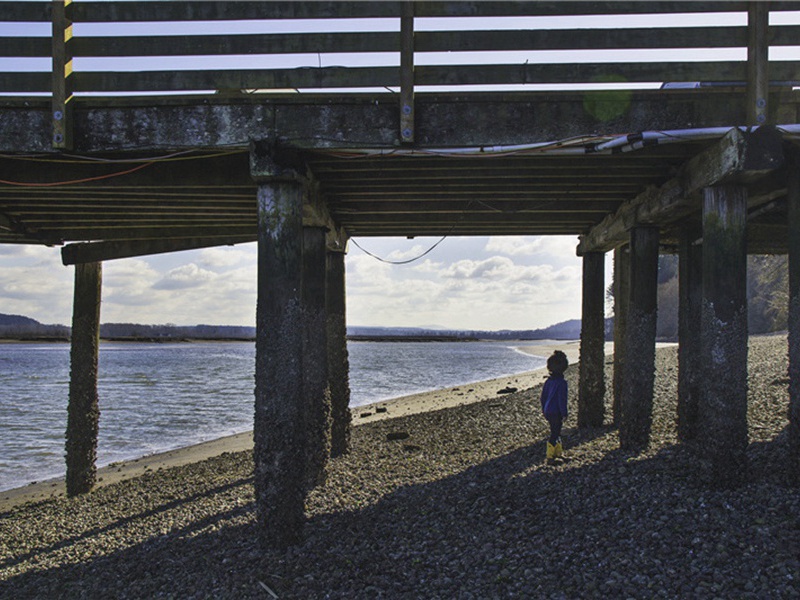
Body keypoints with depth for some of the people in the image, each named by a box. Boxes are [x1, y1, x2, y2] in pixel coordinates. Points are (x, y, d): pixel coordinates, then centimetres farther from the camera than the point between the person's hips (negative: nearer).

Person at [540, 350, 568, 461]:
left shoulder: (549, 381, 7)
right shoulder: (562, 382, -17)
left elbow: (543, 396, 13)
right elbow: (562, 399, -18)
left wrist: (544, 410, 22)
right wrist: (564, 414, -12)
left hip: (548, 411, 8)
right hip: (556, 412, -8)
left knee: (556, 432, 19)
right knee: (554, 434, -1)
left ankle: (559, 452, 30)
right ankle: (550, 455, 2)